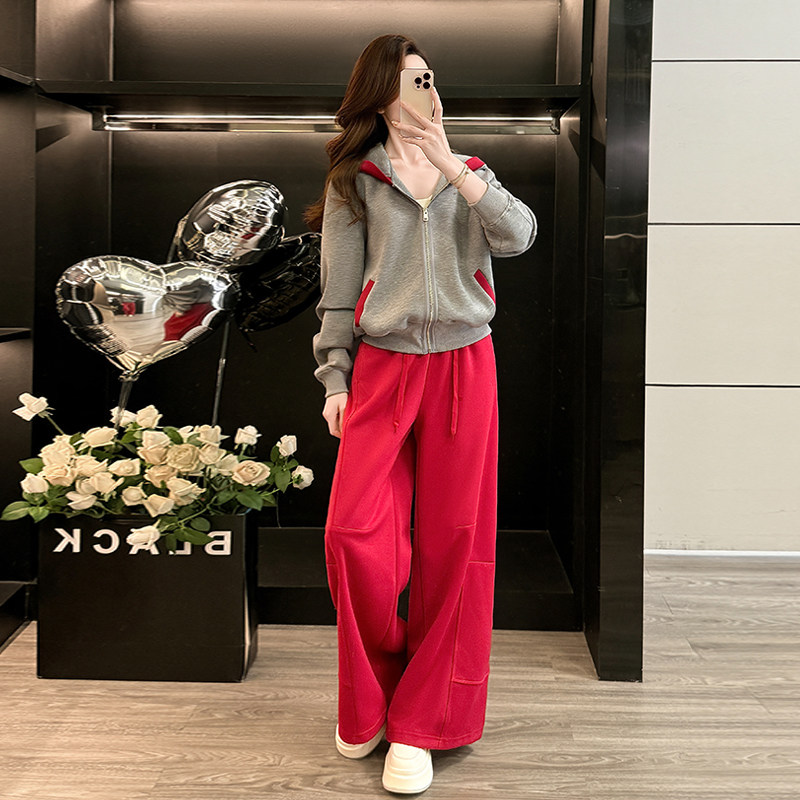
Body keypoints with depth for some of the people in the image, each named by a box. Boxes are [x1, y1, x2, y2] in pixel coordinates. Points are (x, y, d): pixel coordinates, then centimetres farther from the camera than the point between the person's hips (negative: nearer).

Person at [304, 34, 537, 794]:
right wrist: (334, 379, 2)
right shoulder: (356, 180, 7)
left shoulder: (472, 173, 13)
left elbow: (518, 235, -6)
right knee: (355, 533, -13)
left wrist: (450, 166, -11)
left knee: (452, 544, 1)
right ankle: (370, 701, 13)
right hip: (383, 368, -1)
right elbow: (338, 291, 6)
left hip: (464, 367, 2)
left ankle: (421, 721, 14)